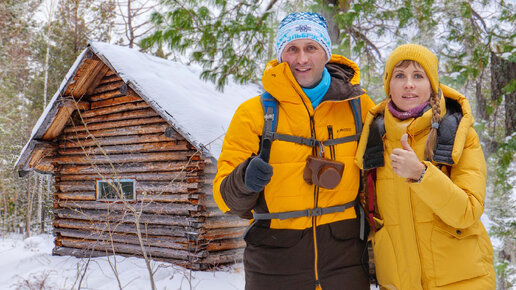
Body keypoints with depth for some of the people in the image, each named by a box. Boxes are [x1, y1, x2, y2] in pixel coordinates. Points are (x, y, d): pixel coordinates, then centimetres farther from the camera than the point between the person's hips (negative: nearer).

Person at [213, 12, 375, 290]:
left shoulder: (357, 104, 1)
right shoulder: (254, 112, -4)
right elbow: (225, 197, -3)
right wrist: (245, 181, -25)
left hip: (344, 257, 2)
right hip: (275, 264, -1)